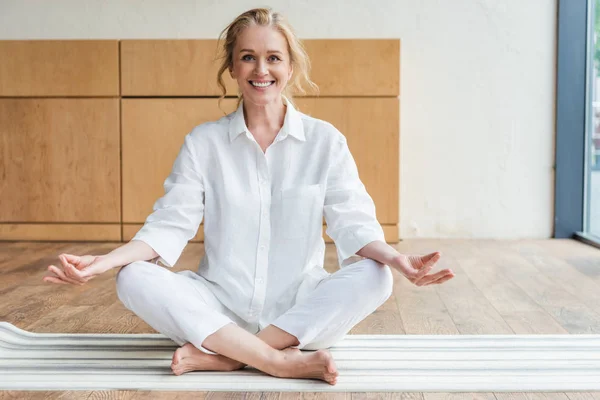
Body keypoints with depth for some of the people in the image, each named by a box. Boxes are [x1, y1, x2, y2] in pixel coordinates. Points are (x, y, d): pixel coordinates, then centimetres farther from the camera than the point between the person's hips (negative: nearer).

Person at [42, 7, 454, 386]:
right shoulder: (204, 141, 3)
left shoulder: (325, 140, 1)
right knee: (135, 280, -24)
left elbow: (354, 222, -6)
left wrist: (396, 258, -28)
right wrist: (106, 260, -21)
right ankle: (284, 361, -27)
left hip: (301, 311, 0)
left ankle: (218, 356, -25)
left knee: (374, 278, -28)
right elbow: (170, 224, -3)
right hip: (221, 308, 1)